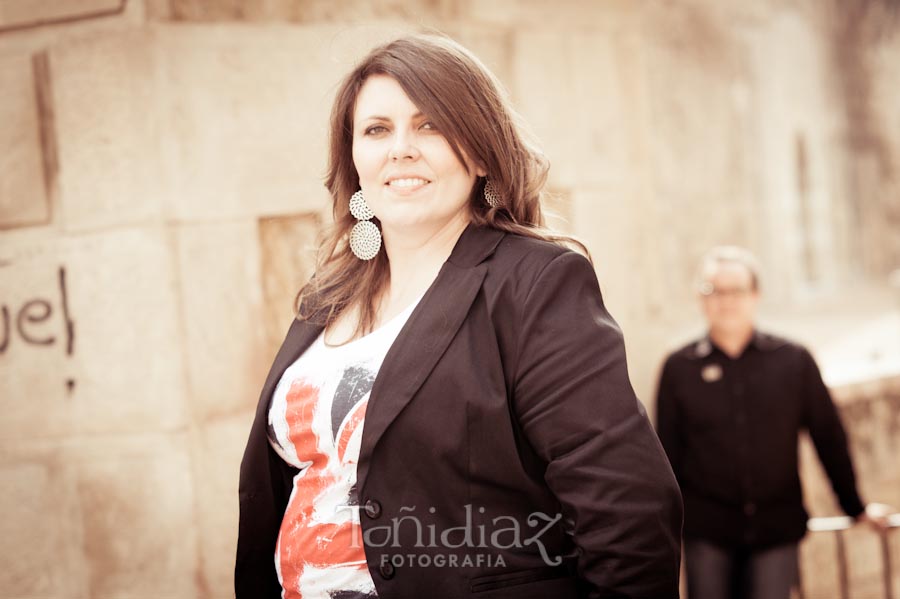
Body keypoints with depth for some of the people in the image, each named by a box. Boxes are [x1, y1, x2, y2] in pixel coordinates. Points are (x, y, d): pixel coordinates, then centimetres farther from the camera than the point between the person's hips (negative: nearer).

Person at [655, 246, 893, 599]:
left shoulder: (794, 361, 3)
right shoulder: (679, 368, 2)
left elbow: (828, 437, 8)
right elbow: (667, 451, 7)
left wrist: (855, 507, 13)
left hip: (776, 528, 0)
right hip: (705, 530, 0)